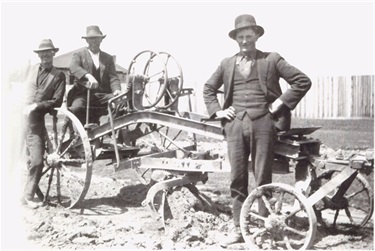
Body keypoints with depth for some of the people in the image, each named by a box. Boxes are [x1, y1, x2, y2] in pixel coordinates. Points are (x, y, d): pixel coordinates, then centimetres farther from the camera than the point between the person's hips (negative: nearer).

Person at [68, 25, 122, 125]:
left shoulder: (108, 58, 20)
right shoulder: (79, 53, 11)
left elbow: (113, 77, 10)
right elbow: (73, 67, -9)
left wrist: (117, 89, -14)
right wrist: (88, 76, -29)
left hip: (102, 94, 2)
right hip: (83, 93, -2)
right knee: (76, 108, -34)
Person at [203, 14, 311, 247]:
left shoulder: (271, 59, 5)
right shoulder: (227, 64, 15)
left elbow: (303, 81, 2)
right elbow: (208, 88, 26)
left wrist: (281, 102, -4)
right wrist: (217, 110, 11)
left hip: (263, 122, -3)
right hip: (235, 124, 3)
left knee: (263, 178, 1)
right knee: (237, 178, 5)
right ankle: (239, 228, 14)